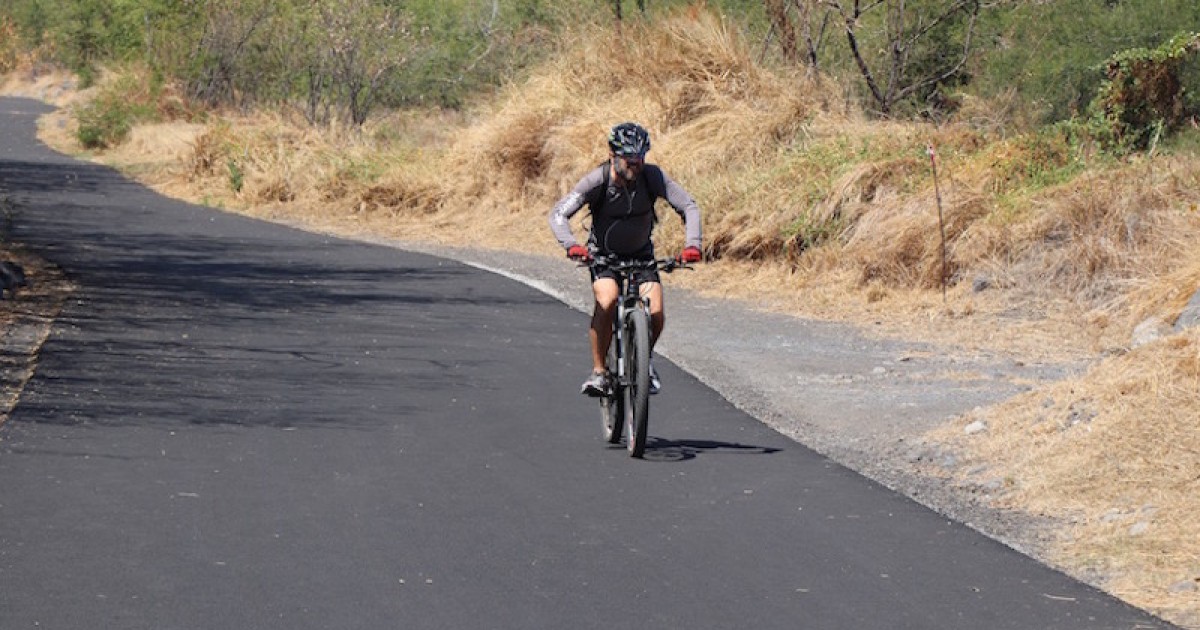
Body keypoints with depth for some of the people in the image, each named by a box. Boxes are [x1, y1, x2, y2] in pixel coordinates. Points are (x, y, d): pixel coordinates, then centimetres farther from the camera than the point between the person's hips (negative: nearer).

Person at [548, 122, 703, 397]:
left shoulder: (652, 176, -21)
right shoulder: (598, 180, -25)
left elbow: (689, 206, -20)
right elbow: (558, 214, -30)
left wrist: (691, 243, -37)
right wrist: (571, 244, -49)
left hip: (641, 254, 2)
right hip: (603, 254, -2)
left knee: (656, 314, -17)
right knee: (607, 301, -31)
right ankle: (598, 371, -17)